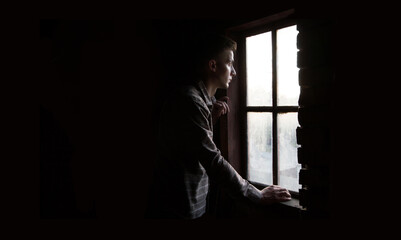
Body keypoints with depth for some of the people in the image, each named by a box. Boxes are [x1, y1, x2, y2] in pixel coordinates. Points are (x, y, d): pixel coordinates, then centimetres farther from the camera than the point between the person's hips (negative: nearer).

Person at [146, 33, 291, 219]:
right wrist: (258, 196, -17)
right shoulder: (188, 100, -21)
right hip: (178, 210, -9)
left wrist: (211, 119, 0)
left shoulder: (204, 100, 10)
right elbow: (213, 161, -24)